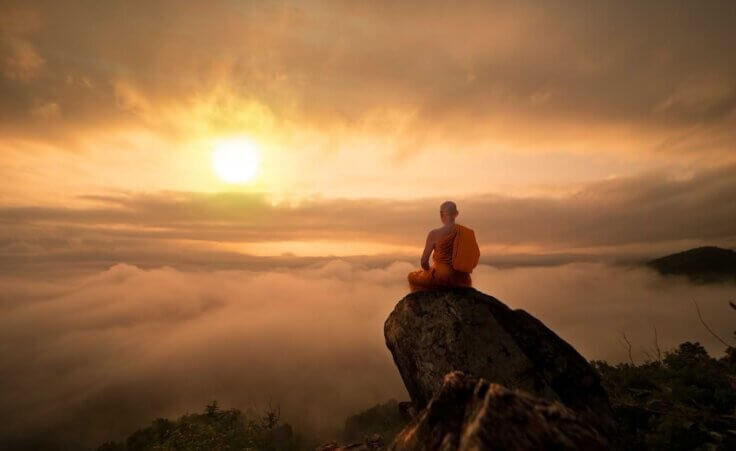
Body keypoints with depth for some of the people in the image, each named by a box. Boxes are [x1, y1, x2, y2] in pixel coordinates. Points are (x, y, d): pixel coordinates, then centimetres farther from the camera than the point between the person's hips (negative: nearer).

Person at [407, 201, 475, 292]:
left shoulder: (434, 234, -19)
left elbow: (424, 261, -14)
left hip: (441, 278, -4)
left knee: (412, 277, 27)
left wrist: (428, 270, 8)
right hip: (461, 279, 5)